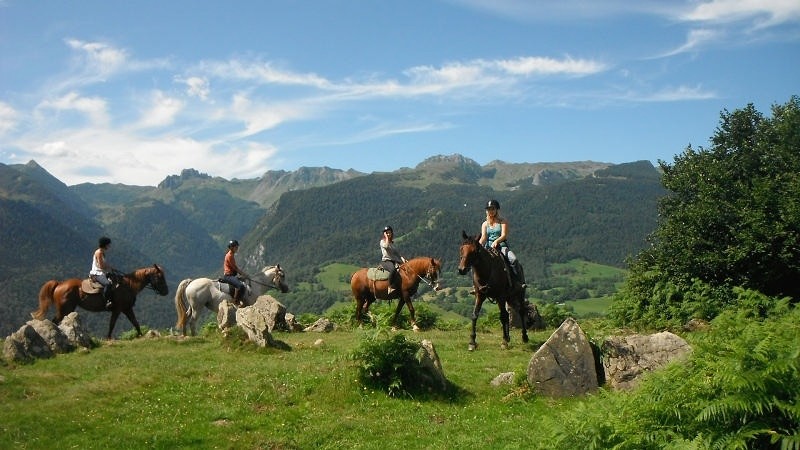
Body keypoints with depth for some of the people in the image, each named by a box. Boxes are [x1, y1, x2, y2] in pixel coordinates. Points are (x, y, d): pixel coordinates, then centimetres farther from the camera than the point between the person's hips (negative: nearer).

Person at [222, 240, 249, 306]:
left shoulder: (232, 255, 16)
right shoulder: (229, 256, -14)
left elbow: (236, 268, 19)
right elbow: (235, 268, -15)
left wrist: (243, 274, 10)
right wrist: (244, 275, -11)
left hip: (232, 275, 11)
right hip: (228, 276, -11)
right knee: (240, 285, -30)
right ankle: (236, 301, -22)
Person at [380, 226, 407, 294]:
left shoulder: (392, 243, 22)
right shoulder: (382, 241, 3)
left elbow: (396, 253, 17)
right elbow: (386, 246, -21)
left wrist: (401, 258, -1)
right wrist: (386, 237, -8)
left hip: (393, 261, 8)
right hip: (386, 261, -8)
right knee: (393, 269, -39)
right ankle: (390, 287, -36)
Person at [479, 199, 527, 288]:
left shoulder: (503, 222, 9)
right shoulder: (485, 224, 16)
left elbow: (504, 235, -6)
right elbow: (483, 237, 1)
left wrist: (496, 241, -28)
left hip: (502, 246, -2)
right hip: (488, 248, 2)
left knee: (513, 259, -30)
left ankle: (521, 282, -27)